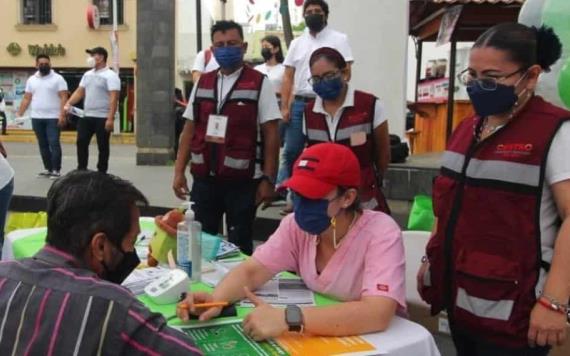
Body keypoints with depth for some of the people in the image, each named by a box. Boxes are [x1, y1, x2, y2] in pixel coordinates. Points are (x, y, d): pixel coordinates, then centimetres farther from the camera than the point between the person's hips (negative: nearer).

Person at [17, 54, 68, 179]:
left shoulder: (58, 78, -4)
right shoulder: (31, 80, 11)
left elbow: (63, 98, -10)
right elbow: (26, 99, 12)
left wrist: (62, 115, -20)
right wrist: (19, 115, 6)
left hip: (53, 118, -5)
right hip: (37, 118, 5)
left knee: (54, 144, -7)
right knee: (43, 145, 11)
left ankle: (56, 170, -2)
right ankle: (48, 168, 19)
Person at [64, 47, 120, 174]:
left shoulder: (110, 76, -12)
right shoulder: (87, 74, 14)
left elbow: (114, 98, -19)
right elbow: (79, 92, 15)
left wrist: (110, 118, -27)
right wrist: (68, 104, -2)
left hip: (102, 118, -7)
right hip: (87, 116, 8)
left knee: (102, 147, 2)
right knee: (81, 142, 8)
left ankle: (101, 173, 11)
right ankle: (81, 170, 18)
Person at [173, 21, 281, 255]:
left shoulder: (260, 84, -4)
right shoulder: (202, 83, 9)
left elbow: (271, 135, -6)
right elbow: (189, 130, 12)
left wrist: (268, 179, -10)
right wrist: (179, 171, 7)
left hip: (242, 181, -4)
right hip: (203, 178, 4)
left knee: (239, 246, 7)